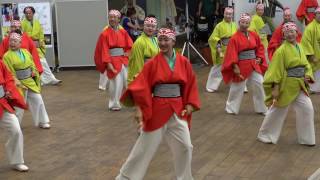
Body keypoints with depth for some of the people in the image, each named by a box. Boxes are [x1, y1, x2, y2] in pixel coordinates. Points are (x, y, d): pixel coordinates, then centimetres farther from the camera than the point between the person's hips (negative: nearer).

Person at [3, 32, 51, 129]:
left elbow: (32, 65, 11)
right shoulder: (7, 56, -14)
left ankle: (42, 122, 26)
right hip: (18, 84, -5)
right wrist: (17, 83, -20)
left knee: (38, 100, 10)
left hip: (30, 82, 5)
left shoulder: (26, 52, 2)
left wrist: (35, 75, 5)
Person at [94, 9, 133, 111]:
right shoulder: (105, 34, -5)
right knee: (116, 83, -5)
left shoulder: (123, 32, 10)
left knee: (127, 81, 5)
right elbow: (105, 50, -9)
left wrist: (127, 53, -5)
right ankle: (114, 104, 7)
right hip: (113, 61, -4)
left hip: (123, 60, 5)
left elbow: (130, 45, 14)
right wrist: (108, 63, -17)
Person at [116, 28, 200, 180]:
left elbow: (191, 85, 7)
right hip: (157, 109, -3)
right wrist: (139, 109, -19)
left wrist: (190, 104, -2)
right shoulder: (152, 63, -9)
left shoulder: (184, 62, -1)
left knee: (185, 146, 7)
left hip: (178, 110, 3)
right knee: (145, 146, 4)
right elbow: (142, 87, -11)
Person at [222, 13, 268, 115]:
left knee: (260, 85, 6)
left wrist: (259, 58, 1)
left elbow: (260, 47, 15)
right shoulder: (235, 38, -11)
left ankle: (262, 108, 20)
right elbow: (232, 53, -14)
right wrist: (235, 66, -19)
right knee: (237, 87, 5)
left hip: (254, 65, 5)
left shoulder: (254, 35, 5)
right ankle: (231, 108, 23)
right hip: (242, 66, -5)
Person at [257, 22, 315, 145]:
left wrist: (308, 75, -3)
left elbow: (306, 65, 17)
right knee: (278, 111, 5)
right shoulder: (282, 50, -15)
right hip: (286, 86, -7)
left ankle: (306, 138, 18)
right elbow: (276, 70, -17)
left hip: (299, 86, 7)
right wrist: (275, 87, -21)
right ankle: (265, 135, 23)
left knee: (307, 109, 4)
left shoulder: (299, 48, 8)